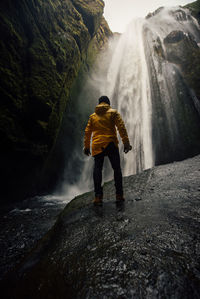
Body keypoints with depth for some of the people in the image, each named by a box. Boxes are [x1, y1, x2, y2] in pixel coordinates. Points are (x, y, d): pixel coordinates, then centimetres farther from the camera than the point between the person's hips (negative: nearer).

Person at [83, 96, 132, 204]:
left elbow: (87, 132, 14)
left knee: (97, 168, 2)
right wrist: (126, 142, -7)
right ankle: (119, 195, 3)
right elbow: (121, 127, -4)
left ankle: (98, 195, -5)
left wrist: (86, 146, 19)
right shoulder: (113, 112, 9)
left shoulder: (93, 116, 17)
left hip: (97, 145, 2)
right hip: (110, 143, -2)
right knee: (116, 168, 5)